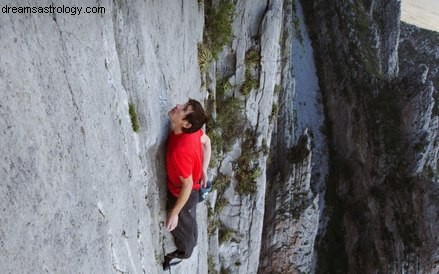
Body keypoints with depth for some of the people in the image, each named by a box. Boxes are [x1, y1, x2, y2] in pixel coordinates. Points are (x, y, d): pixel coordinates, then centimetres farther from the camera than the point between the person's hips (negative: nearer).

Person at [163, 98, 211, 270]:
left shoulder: (179, 151, -43)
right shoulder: (191, 129, -20)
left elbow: (187, 184, -32)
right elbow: (207, 142, -1)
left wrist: (174, 213, -20)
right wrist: (203, 170, 10)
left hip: (182, 193, -7)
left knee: (180, 226, 24)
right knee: (189, 220, 34)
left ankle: (183, 253, 54)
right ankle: (191, 243, 63)